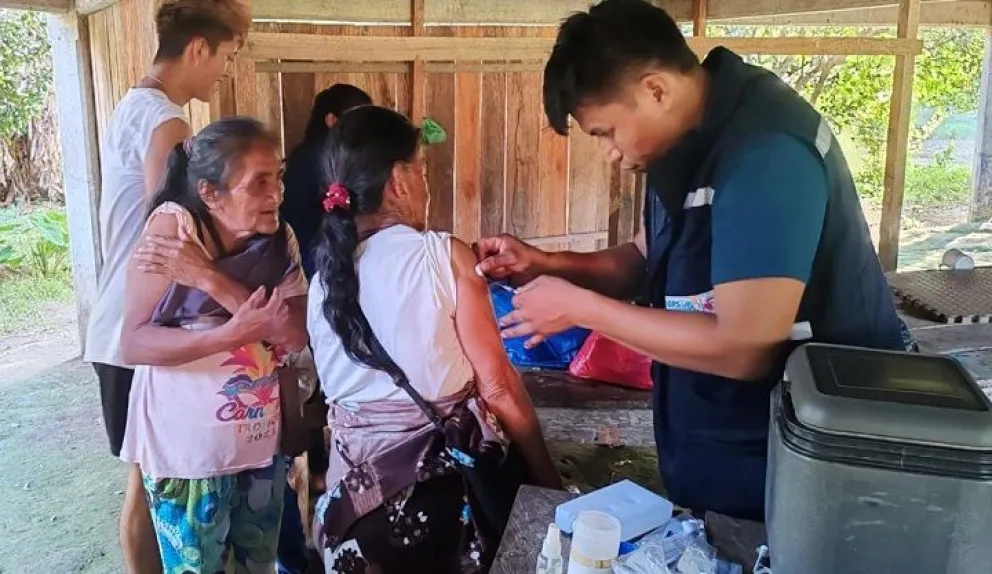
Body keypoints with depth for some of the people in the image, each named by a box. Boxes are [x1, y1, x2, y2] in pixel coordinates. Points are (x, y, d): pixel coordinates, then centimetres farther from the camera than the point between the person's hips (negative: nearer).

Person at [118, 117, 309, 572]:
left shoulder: (280, 238, -4)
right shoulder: (174, 224, -17)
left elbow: (296, 335, -17)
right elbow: (133, 343, -19)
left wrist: (211, 280, -27)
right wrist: (232, 333, -32)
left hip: (262, 442, 5)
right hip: (187, 447, -4)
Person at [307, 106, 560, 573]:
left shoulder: (324, 277, 1)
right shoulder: (445, 255, -13)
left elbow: (338, 390, 6)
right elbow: (498, 387, -12)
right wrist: (550, 480, -4)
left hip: (357, 480, 4)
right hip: (446, 474, -4)